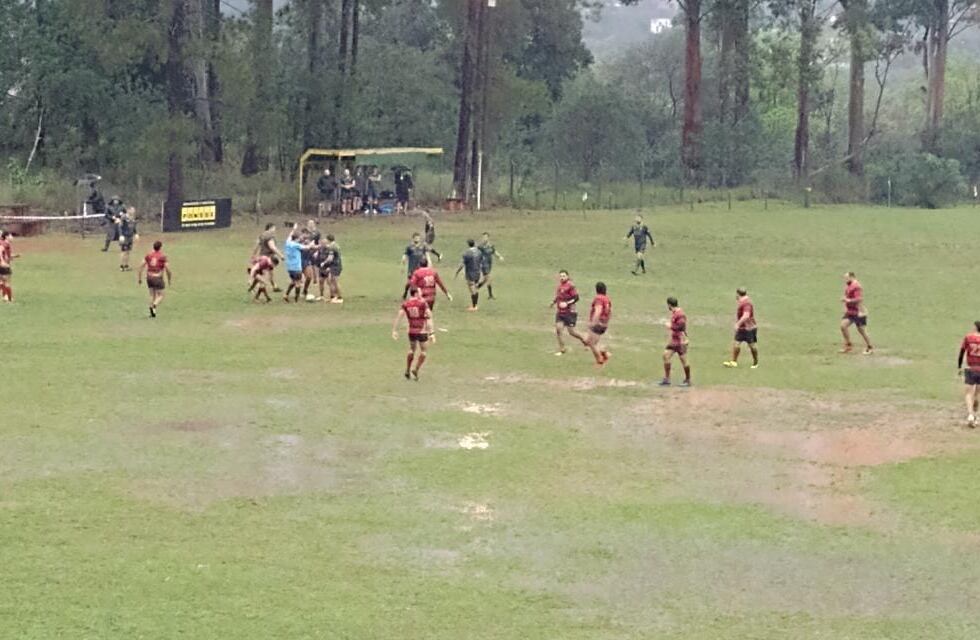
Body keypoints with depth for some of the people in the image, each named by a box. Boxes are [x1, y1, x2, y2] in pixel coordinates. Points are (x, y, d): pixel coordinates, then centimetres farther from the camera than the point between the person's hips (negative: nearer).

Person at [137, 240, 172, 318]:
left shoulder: (148, 255, 3)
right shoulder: (163, 257, -8)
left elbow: (141, 266, 2)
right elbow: (167, 269, -9)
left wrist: (139, 278, 9)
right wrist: (169, 279, 6)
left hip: (149, 277, 4)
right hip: (158, 278, -4)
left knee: (152, 295, 18)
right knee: (160, 296, 5)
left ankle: (152, 312, 13)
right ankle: (154, 306, -23)